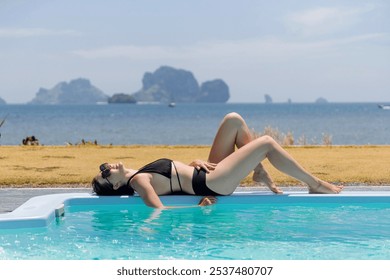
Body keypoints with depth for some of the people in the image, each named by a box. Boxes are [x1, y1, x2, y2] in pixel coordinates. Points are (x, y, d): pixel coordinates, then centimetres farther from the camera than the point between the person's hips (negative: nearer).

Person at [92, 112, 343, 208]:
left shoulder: (139, 175, 12)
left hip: (208, 173, 10)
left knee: (234, 120, 4)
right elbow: (161, 212, -28)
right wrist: (198, 206, -24)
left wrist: (196, 163, 2)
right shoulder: (138, 182, -15)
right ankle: (314, 184, 1)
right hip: (212, 184, -10)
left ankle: (260, 171, 10)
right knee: (267, 143, -13)